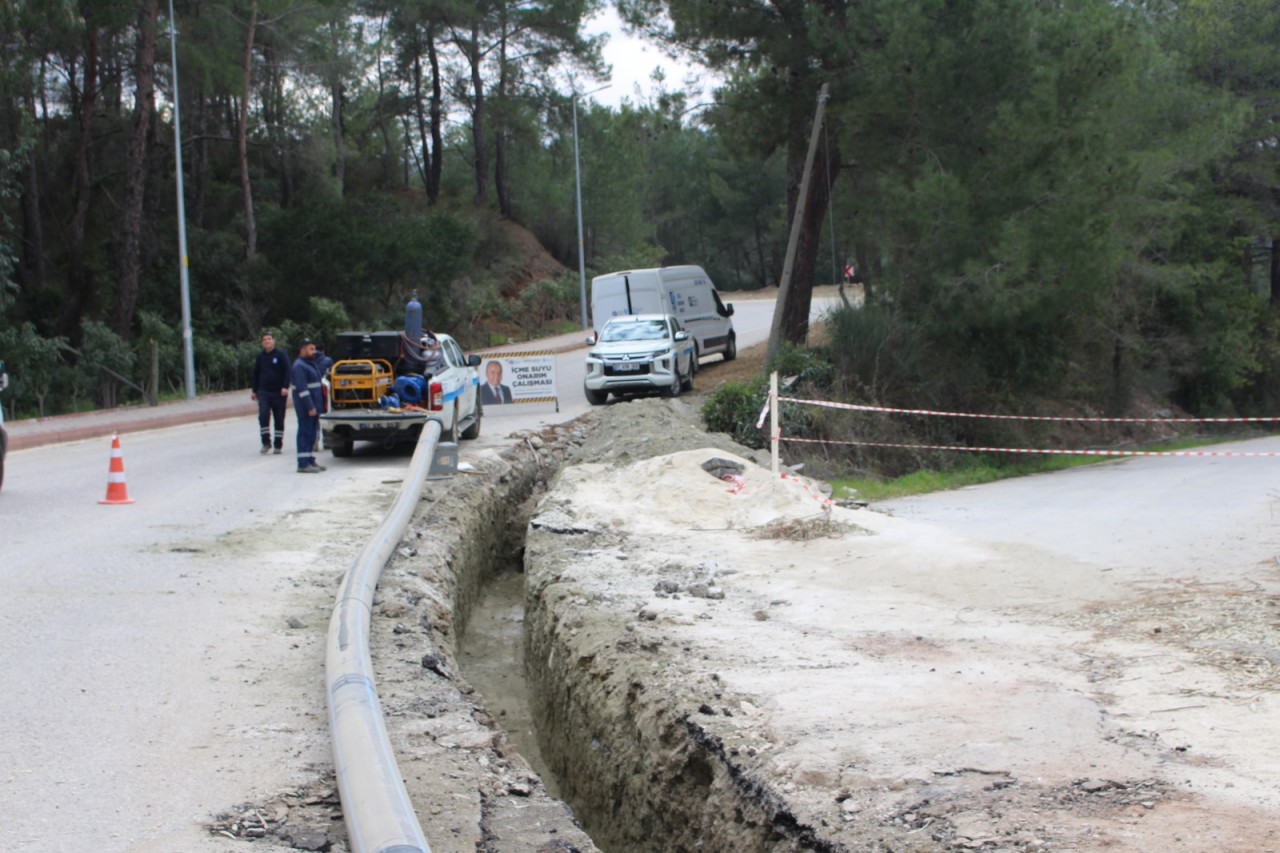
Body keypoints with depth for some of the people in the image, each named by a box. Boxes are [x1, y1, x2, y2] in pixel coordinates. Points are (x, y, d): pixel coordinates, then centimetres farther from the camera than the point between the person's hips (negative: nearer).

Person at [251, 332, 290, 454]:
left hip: (279, 393, -2)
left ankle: (278, 445, 11)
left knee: (279, 419, 3)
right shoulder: (260, 357, 10)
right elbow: (256, 374, 18)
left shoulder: (281, 355, -1)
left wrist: (285, 387, -16)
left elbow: (287, 372, -4)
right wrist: (255, 390, 15)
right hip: (264, 392, 2)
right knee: (263, 416, -13)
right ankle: (266, 442, -4)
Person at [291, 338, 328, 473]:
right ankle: (303, 464, -7)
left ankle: (311, 461, 19)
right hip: (305, 408, -10)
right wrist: (310, 407, -25)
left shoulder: (311, 364, 19)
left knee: (312, 434, 13)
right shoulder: (299, 366, -14)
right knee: (305, 434, -8)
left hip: (313, 407, 10)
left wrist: (318, 407, 20)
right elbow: (302, 389, -21)